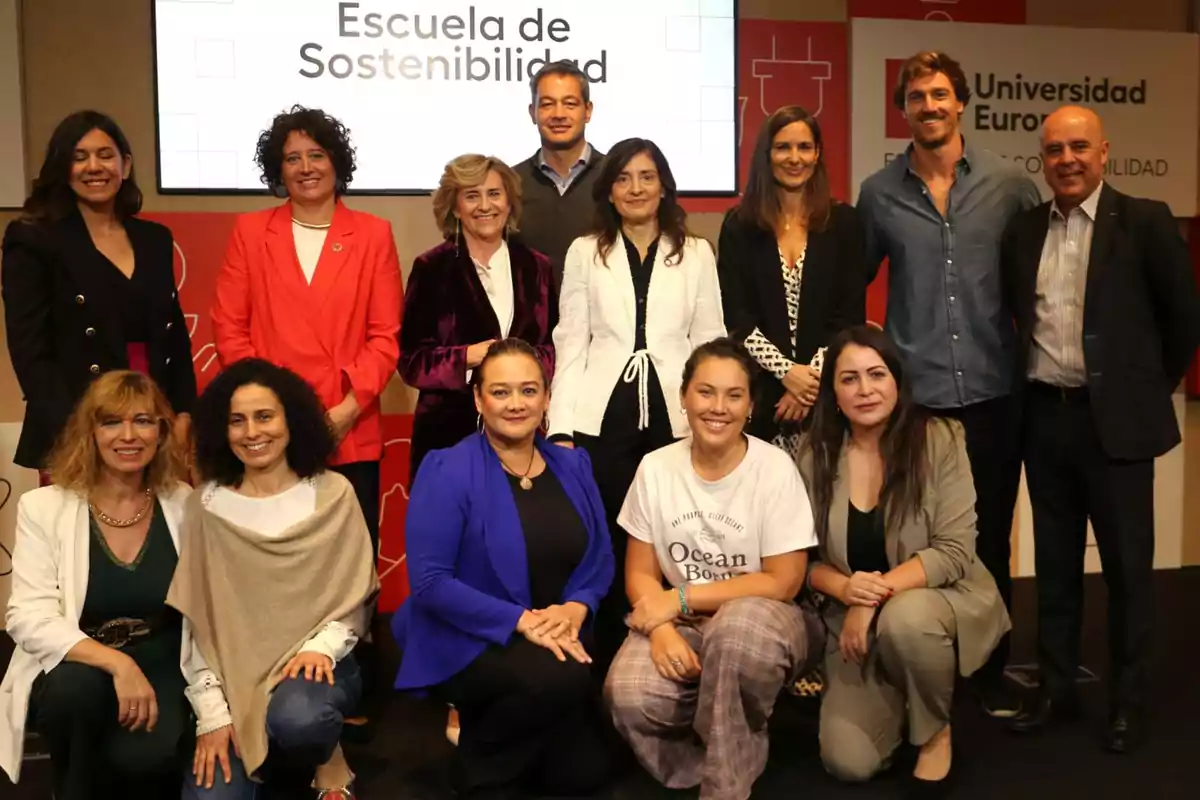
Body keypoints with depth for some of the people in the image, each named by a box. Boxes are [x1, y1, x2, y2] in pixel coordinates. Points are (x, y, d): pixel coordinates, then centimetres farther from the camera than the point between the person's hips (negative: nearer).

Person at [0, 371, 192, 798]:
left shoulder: (186, 506, -1)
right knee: (78, 686, -34)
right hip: (71, 674, 0)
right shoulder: (43, 507, -5)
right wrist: (116, 663, -27)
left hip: (161, 671, 0)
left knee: (146, 757, -30)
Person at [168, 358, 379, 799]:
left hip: (314, 662, -1)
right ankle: (260, 762, 17)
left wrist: (322, 646, -19)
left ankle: (326, 762, 1)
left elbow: (354, 596, 0)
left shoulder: (333, 494, -1)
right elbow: (193, 617, -2)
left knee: (297, 719, -35)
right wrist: (211, 711, -9)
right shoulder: (206, 505, 0)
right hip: (233, 673, 2)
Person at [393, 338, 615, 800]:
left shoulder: (572, 466, 4)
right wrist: (521, 620, -25)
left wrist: (575, 608, -18)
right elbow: (429, 581, -19)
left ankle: (489, 721, 27)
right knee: (560, 679, -33)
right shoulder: (447, 470, -14)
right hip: (466, 643, -6)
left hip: (556, 641, 6)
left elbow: (599, 556, 4)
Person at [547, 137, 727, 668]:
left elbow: (710, 343, 8)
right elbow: (570, 344, 4)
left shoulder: (697, 254, 10)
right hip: (602, 419, 0)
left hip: (675, 417, 0)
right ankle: (607, 665, 15)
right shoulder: (585, 252, 9)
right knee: (605, 544, 2)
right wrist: (562, 427, -4)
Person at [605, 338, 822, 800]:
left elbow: (783, 583, -12)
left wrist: (680, 598, -14)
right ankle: (730, 752, 1)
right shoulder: (656, 468, -1)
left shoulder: (775, 468, -11)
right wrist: (662, 629, -19)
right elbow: (640, 573, 2)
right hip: (682, 624, 3)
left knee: (737, 626, -38)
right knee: (629, 695, -28)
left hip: (763, 625, -2)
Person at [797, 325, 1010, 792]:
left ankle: (936, 731, -5)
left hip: (941, 600, -2)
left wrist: (877, 593, -27)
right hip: (853, 621, 2)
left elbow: (954, 553, -17)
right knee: (848, 762, -12)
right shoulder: (814, 456, -6)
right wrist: (843, 588, -22)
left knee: (904, 619, -38)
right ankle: (901, 702, 24)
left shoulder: (938, 441, -12)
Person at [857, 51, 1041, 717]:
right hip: (912, 396, 0)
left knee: (990, 542, 11)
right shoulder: (878, 192, 1)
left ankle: (990, 671, 27)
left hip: (993, 394, 0)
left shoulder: (1009, 183, 0)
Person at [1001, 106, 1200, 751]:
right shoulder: (1023, 231, 7)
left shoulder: (1145, 221, -4)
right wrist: (1033, 383, 13)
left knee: (1127, 565, 6)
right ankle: (1056, 690, 25)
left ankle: (1128, 703, 20)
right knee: (1055, 561, 12)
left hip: (1116, 419, -4)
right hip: (1044, 417, 4)